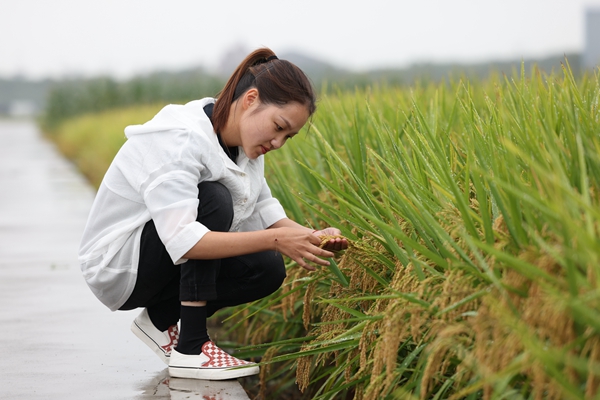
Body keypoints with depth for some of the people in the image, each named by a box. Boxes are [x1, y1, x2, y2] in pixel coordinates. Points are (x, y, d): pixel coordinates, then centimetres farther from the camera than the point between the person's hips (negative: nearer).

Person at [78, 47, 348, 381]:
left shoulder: (244, 140, -3)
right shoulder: (178, 139, -29)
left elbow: (263, 211, 2)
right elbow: (181, 242, -39)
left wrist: (312, 237, -17)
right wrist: (276, 240, -41)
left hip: (164, 263, 8)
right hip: (115, 266, -8)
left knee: (268, 269, -11)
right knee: (214, 201, -30)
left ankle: (162, 319, 6)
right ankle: (190, 350, -24)